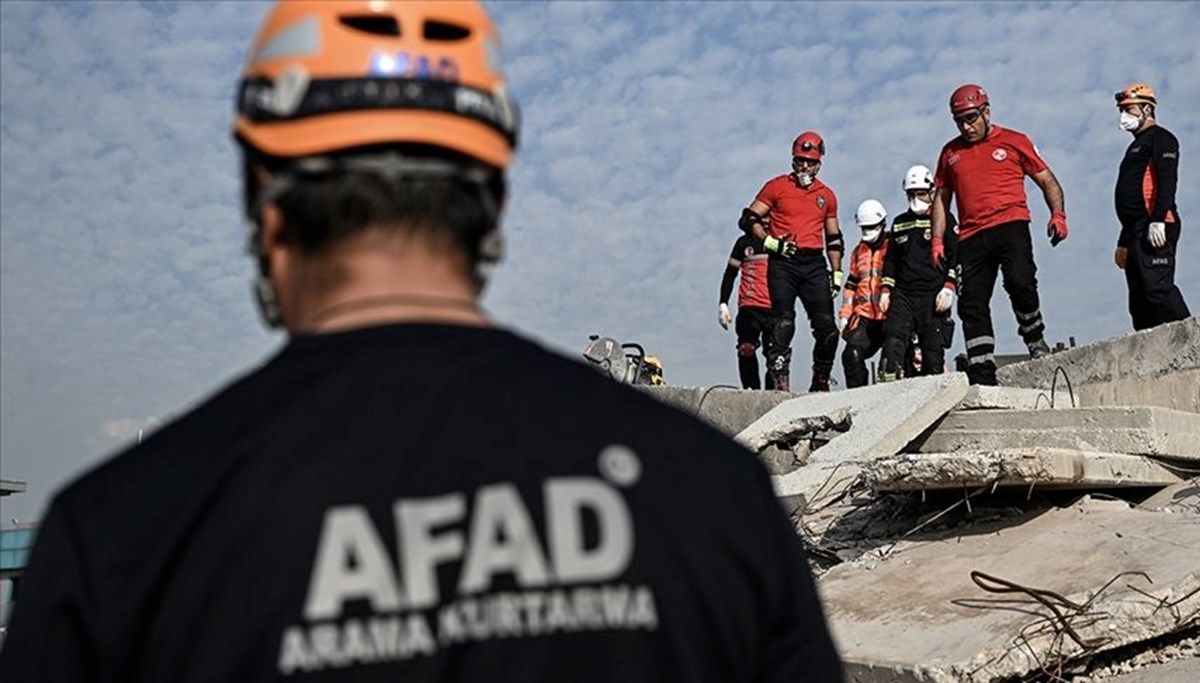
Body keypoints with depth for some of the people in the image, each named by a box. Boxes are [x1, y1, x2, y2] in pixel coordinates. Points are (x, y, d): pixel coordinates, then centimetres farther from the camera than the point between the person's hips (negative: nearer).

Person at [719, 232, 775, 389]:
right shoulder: (745, 242, 10)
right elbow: (730, 275, 13)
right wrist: (723, 304, 4)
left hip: (775, 308, 1)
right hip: (749, 307, -1)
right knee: (746, 350, -16)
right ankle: (751, 390, -11)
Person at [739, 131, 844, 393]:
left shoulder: (827, 195, 17)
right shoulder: (777, 187, 5)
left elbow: (834, 239, 23)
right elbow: (748, 219, 2)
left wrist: (837, 274, 16)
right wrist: (771, 242, -11)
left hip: (814, 265, 3)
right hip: (783, 264, -3)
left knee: (827, 328, -3)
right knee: (784, 324, -13)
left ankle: (821, 385, 11)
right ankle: (780, 382, -9)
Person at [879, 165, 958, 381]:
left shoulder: (944, 219, 7)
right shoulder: (899, 223, 20)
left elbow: (957, 256, 2)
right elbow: (890, 260, 25)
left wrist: (949, 288, -8)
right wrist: (886, 290, 15)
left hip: (933, 297, -3)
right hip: (902, 296, 3)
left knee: (933, 351, -4)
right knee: (893, 345, -13)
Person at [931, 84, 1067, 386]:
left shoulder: (1014, 142, 10)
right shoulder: (951, 152, 19)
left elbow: (1048, 181, 12)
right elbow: (941, 198, 24)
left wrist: (1058, 214, -4)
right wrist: (937, 239, 13)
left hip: (1010, 225, -3)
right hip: (971, 236, 3)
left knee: (1020, 282, -25)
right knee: (972, 304, -3)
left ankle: (1035, 338, 3)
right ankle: (981, 377, 1)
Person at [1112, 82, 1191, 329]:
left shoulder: (1160, 138, 2)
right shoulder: (1137, 146, 30)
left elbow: (1167, 180, -13)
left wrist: (1157, 221, -25)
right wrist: (1123, 242, 27)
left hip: (1154, 229, -10)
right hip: (1136, 232, 10)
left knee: (1157, 289, -22)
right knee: (1139, 303, 3)